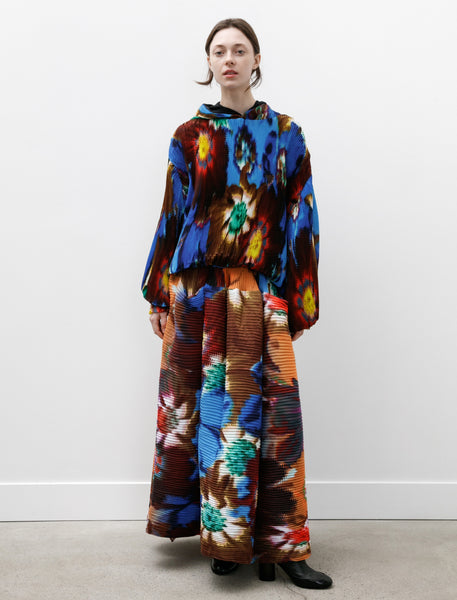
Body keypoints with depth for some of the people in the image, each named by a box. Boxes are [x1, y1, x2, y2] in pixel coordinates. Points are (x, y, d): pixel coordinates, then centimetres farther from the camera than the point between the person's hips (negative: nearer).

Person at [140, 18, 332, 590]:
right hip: (196, 290, 1)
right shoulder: (190, 135, 9)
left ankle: (276, 541, 9)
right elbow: (171, 216, 9)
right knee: (198, 405, 3)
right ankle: (221, 533, 19)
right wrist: (159, 294, 6)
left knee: (268, 410, -3)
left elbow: (300, 221, 5)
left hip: (260, 295, 0)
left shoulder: (285, 135, 8)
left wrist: (298, 301, 0)